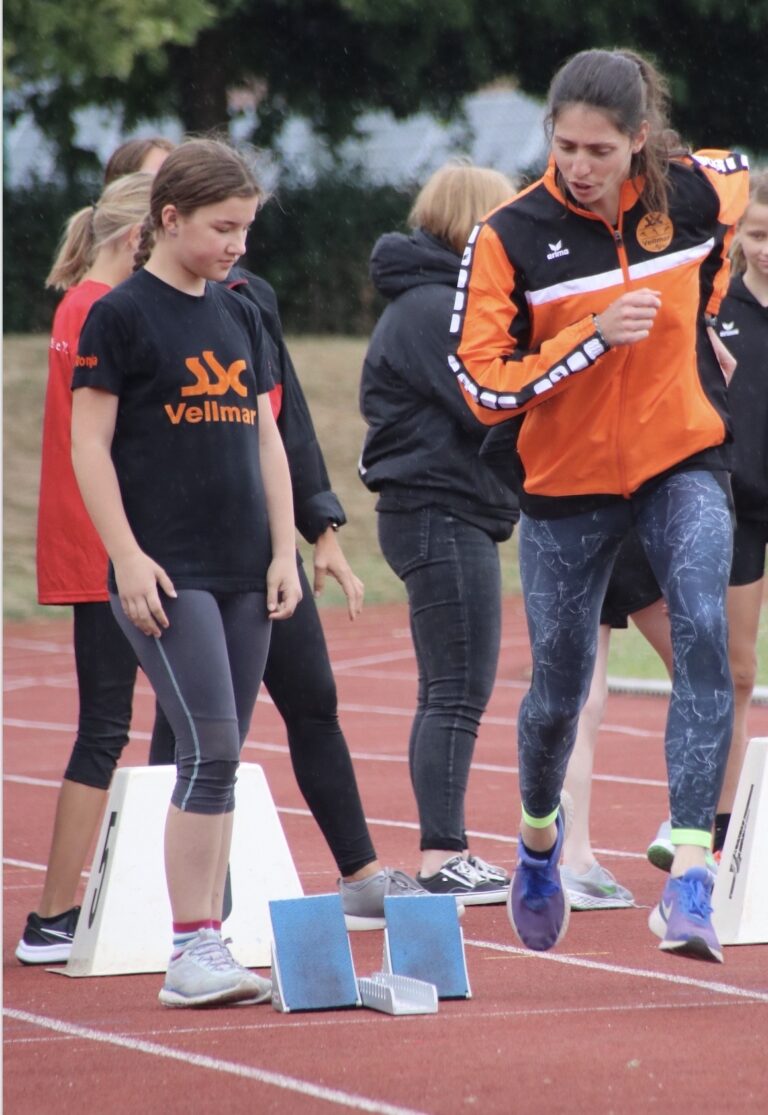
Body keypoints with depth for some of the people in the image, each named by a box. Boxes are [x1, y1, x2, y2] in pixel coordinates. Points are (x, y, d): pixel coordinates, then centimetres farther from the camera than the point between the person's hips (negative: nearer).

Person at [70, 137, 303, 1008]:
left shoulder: (239, 317, 14)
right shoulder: (121, 315, -5)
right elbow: (90, 447, -7)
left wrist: (283, 551, 10)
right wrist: (127, 557, -13)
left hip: (244, 574, 7)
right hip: (165, 574, -6)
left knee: (222, 761, 7)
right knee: (209, 752, -14)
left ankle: (207, 947, 12)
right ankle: (191, 953, -11)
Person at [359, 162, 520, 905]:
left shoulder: (433, 300, 18)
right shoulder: (433, 307, -15)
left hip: (440, 515, 11)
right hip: (443, 515, -11)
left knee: (447, 694, 14)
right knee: (458, 692, -10)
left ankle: (444, 856, 19)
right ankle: (443, 862, -9)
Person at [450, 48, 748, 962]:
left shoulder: (697, 191, -8)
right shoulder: (509, 237, -14)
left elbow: (740, 181, 19)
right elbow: (483, 386, -16)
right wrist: (595, 335, -26)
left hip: (682, 460, 0)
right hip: (567, 482, 0)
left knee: (703, 631, -25)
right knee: (559, 688, 10)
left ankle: (689, 877, -29)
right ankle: (539, 828, 45)